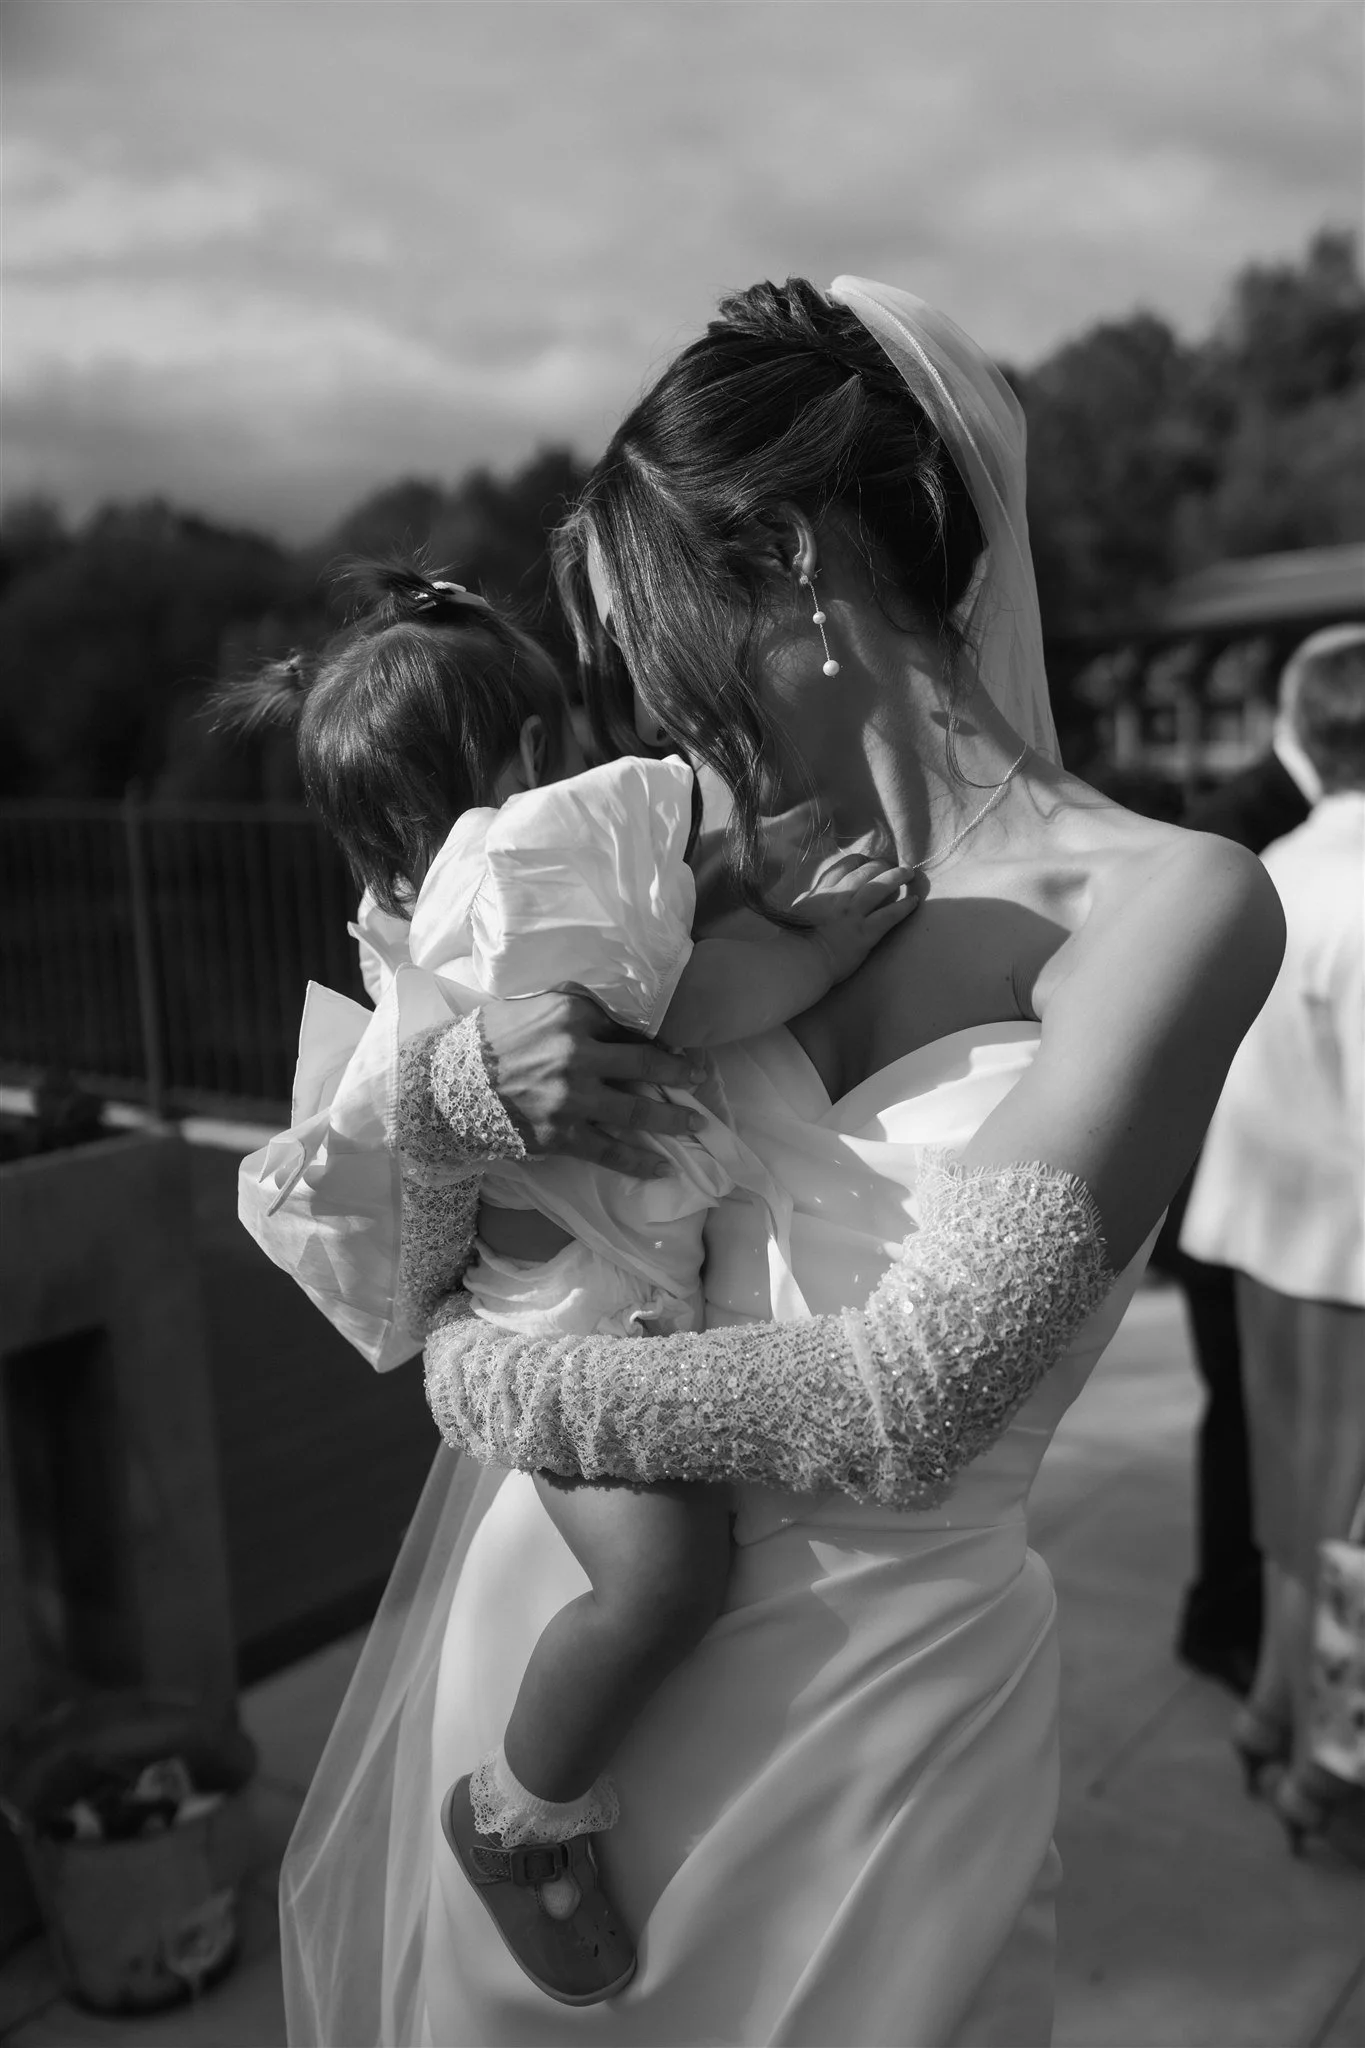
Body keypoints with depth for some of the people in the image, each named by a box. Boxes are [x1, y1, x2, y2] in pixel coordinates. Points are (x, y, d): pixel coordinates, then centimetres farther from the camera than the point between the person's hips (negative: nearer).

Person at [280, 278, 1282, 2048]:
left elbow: (901, 1410, -23)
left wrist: (486, 1376, -12)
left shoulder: (1168, 902, -17)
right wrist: (459, 1078, -20)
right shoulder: (732, 888, -4)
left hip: (875, 1682, -3)